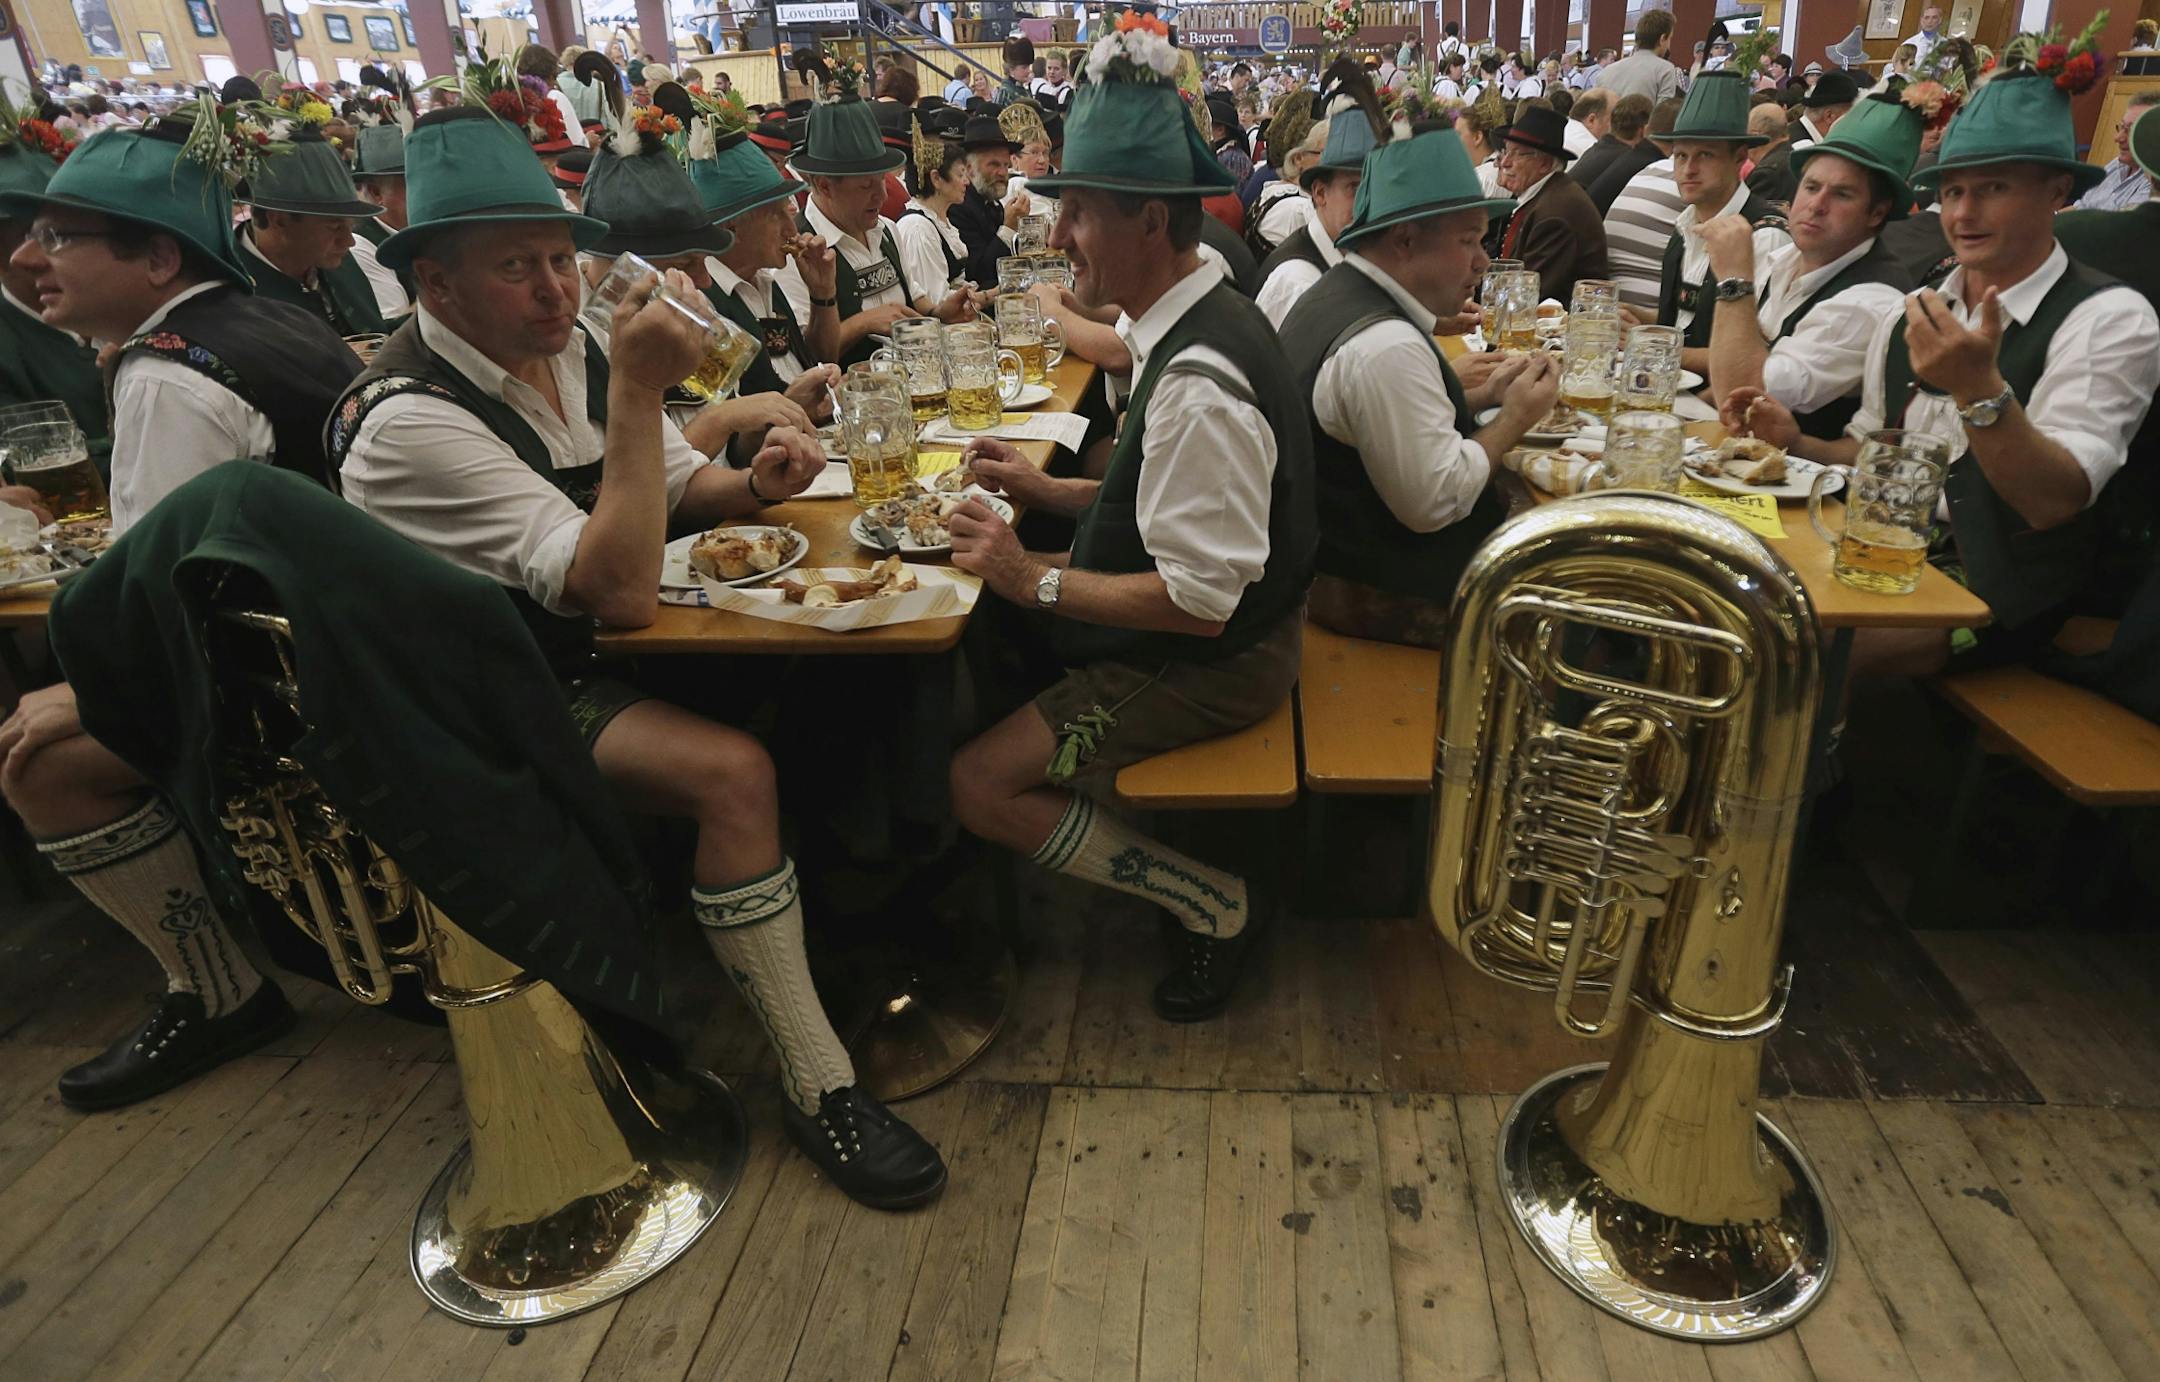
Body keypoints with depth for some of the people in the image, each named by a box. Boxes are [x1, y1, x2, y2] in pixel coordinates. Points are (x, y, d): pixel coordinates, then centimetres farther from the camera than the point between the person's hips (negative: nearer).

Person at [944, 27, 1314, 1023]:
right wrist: (1049, 490, 4)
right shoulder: (1197, 321, 3)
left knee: (978, 785, -12)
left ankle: (1210, 904, 2)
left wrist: (1036, 581, -22)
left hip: (1212, 662, -10)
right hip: (1209, 631, 10)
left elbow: (1200, 599, -29)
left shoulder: (1197, 382, -29)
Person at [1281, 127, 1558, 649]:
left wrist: (1481, 396, 7)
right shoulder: (1385, 346, -25)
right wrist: (1515, 418, -11)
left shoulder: (1332, 297, 7)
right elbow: (1435, 501, -25)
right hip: (1387, 600, -10)